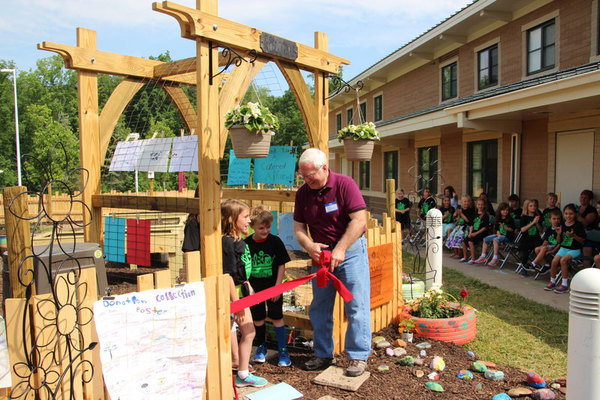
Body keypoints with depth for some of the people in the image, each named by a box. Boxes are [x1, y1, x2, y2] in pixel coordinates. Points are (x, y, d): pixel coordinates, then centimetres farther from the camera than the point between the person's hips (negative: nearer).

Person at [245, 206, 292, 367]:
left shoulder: (275, 241, -10)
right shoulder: (246, 244, -6)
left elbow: (281, 265, -5)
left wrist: (277, 287, -8)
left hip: (273, 287, -2)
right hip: (254, 288, 2)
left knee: (277, 317, 3)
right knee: (258, 318, 12)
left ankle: (283, 350, 15)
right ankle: (261, 347, 32)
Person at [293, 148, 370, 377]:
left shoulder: (345, 184, -14)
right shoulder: (303, 192, 1)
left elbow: (359, 221, -19)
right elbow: (298, 227, 4)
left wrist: (340, 249, -22)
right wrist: (309, 245, -17)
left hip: (351, 249, -5)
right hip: (321, 254, 5)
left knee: (356, 304, -2)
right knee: (319, 307, 10)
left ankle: (358, 356, 11)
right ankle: (323, 354, 24)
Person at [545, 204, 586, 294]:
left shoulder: (579, 225, -7)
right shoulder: (563, 225, 6)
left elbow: (582, 240, -7)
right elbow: (559, 241, 10)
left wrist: (573, 235, -23)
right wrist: (559, 234, -9)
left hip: (575, 249, -4)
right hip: (563, 248, 4)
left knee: (563, 260, -29)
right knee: (554, 260, -18)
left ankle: (565, 284, -21)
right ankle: (552, 282, 3)